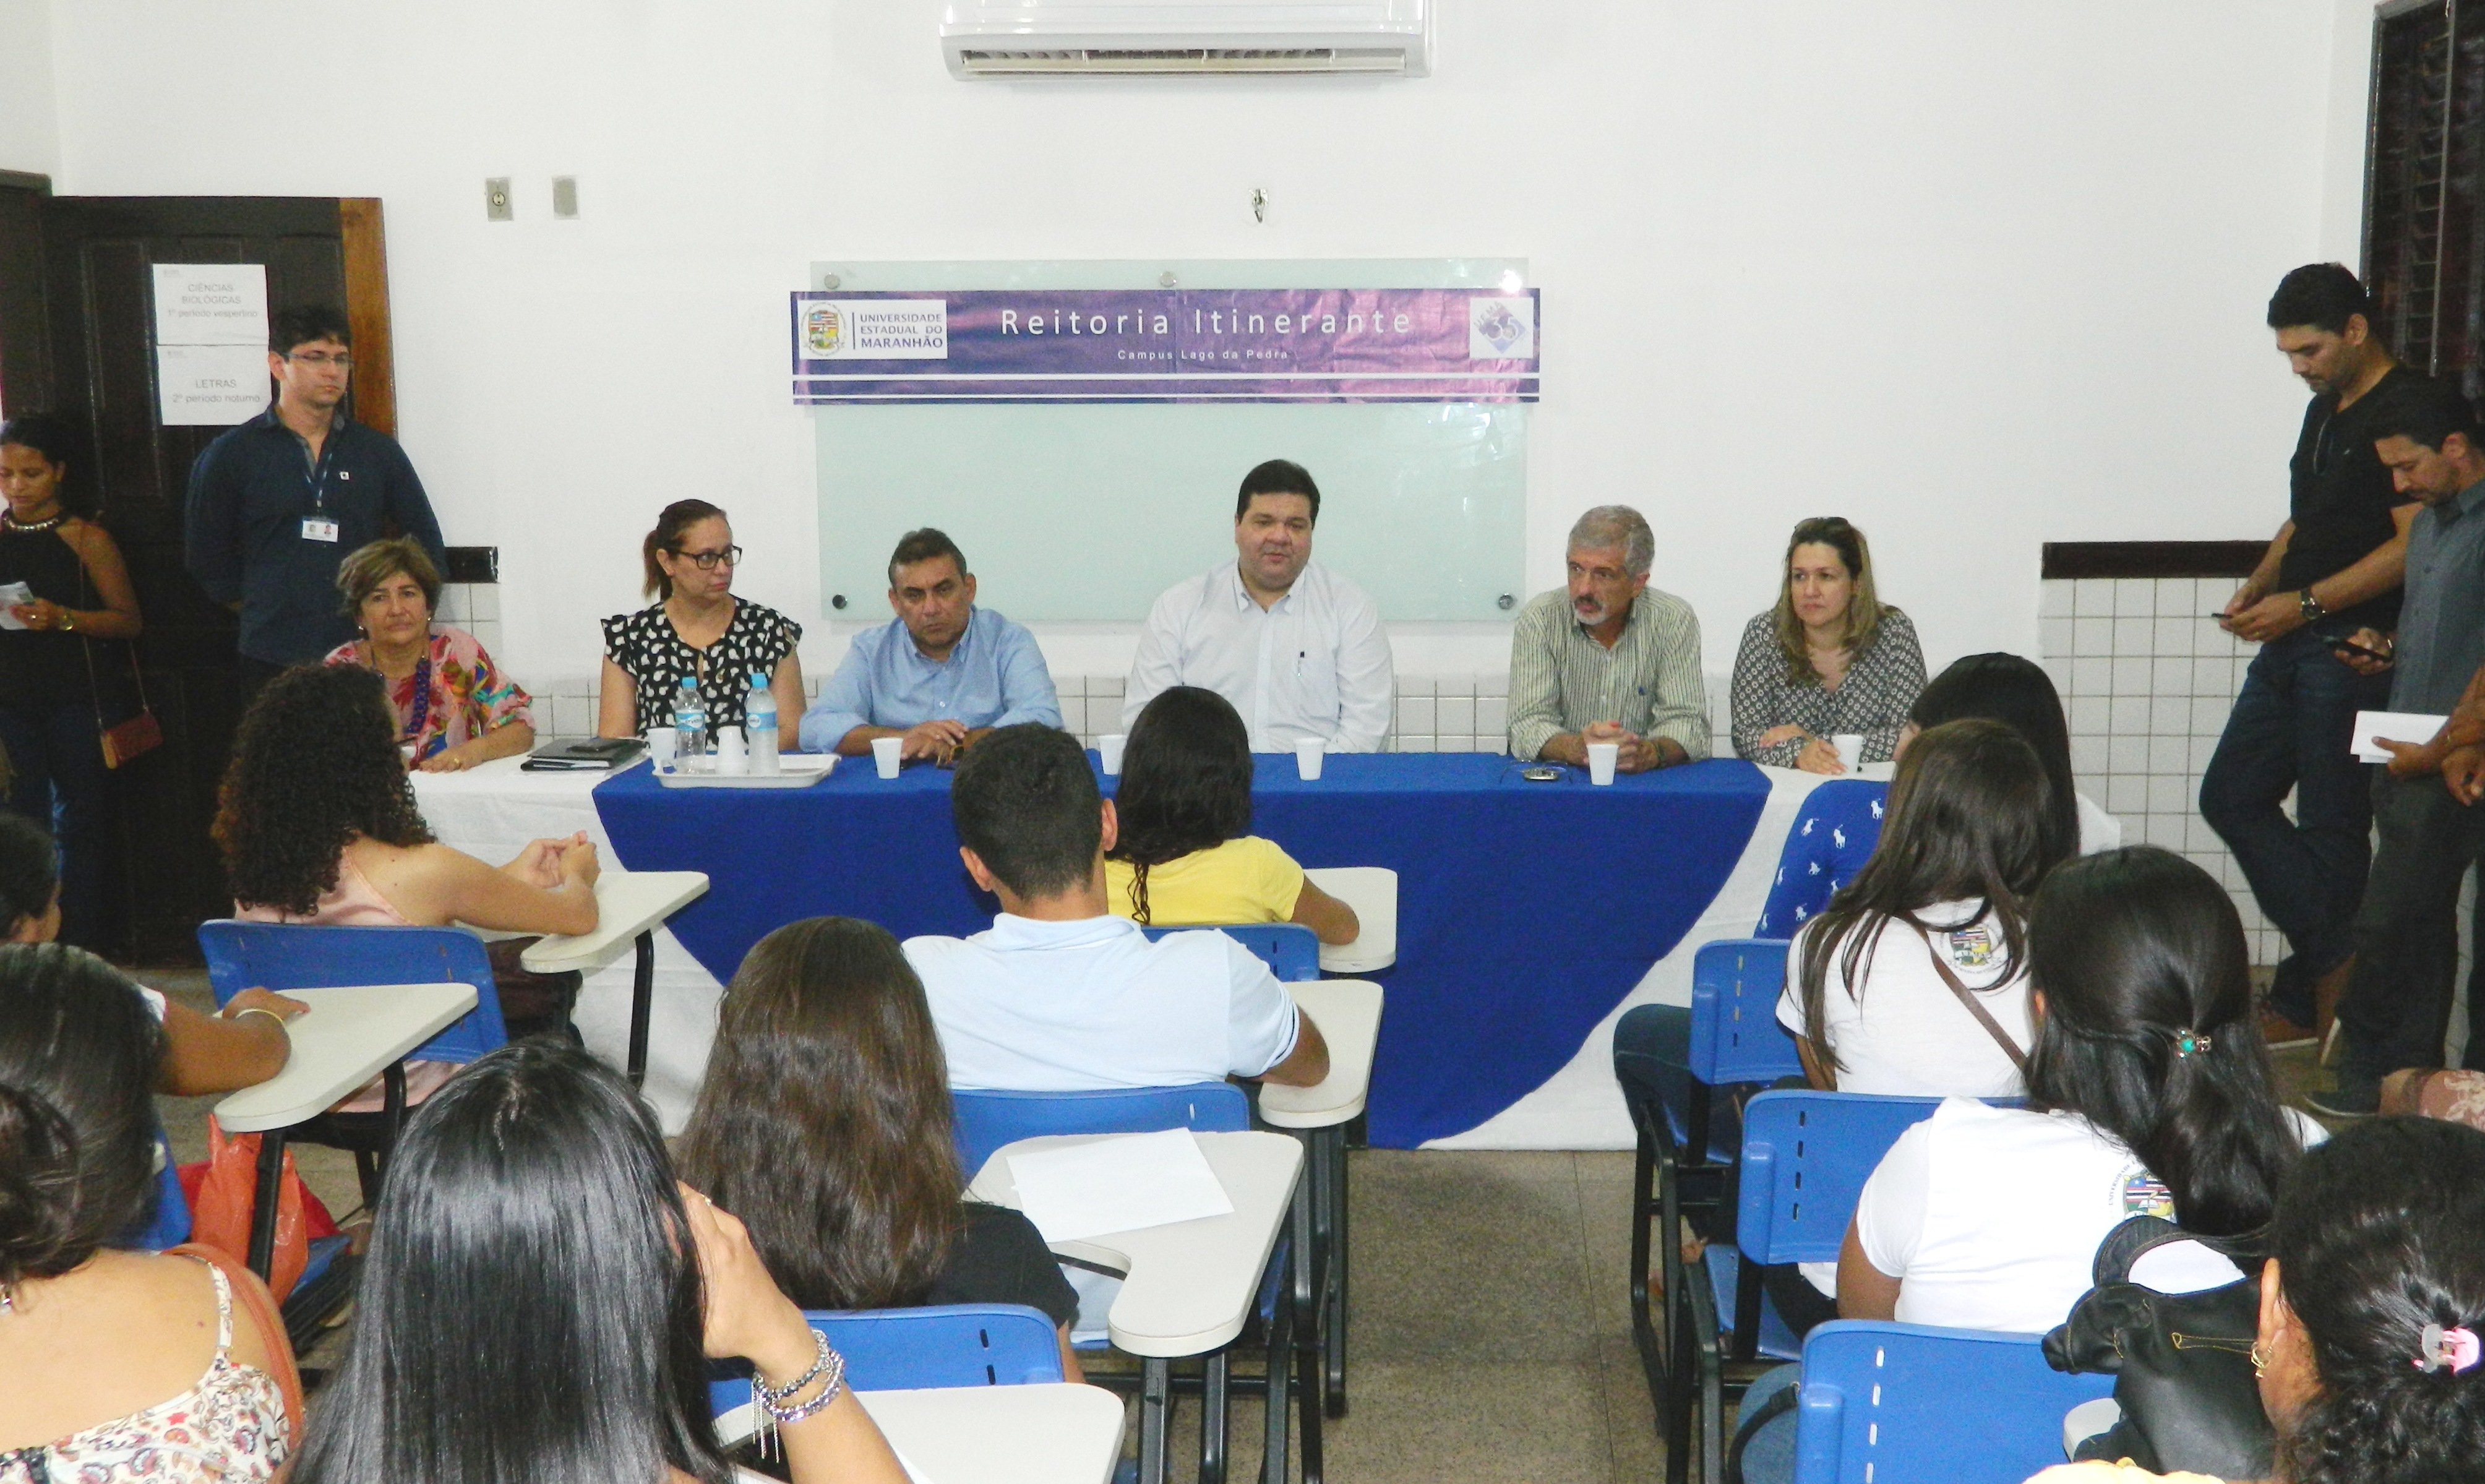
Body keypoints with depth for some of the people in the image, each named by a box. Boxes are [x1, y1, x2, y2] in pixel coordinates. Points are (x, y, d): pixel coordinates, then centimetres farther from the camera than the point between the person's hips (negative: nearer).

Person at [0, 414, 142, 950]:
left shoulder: (86, 538, -4)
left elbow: (128, 620, -6)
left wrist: (63, 618, -19)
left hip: (76, 700, -3)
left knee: (79, 821, 4)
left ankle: (81, 946, 10)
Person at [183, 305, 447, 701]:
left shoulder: (379, 452, 12)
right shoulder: (230, 454, 6)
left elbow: (428, 547, 19)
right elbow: (206, 555, 13)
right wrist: (263, 611, 11)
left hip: (364, 655, 1)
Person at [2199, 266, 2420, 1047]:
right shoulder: (2325, 408, 16)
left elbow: (2412, 544, -19)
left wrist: (2306, 602, -21)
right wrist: (2260, 585, 7)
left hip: (2354, 651, -9)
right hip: (2291, 645, 9)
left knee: (2329, 826, -1)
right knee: (2231, 797, 7)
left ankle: (2308, 1005, 10)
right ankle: (2338, 962, 14)